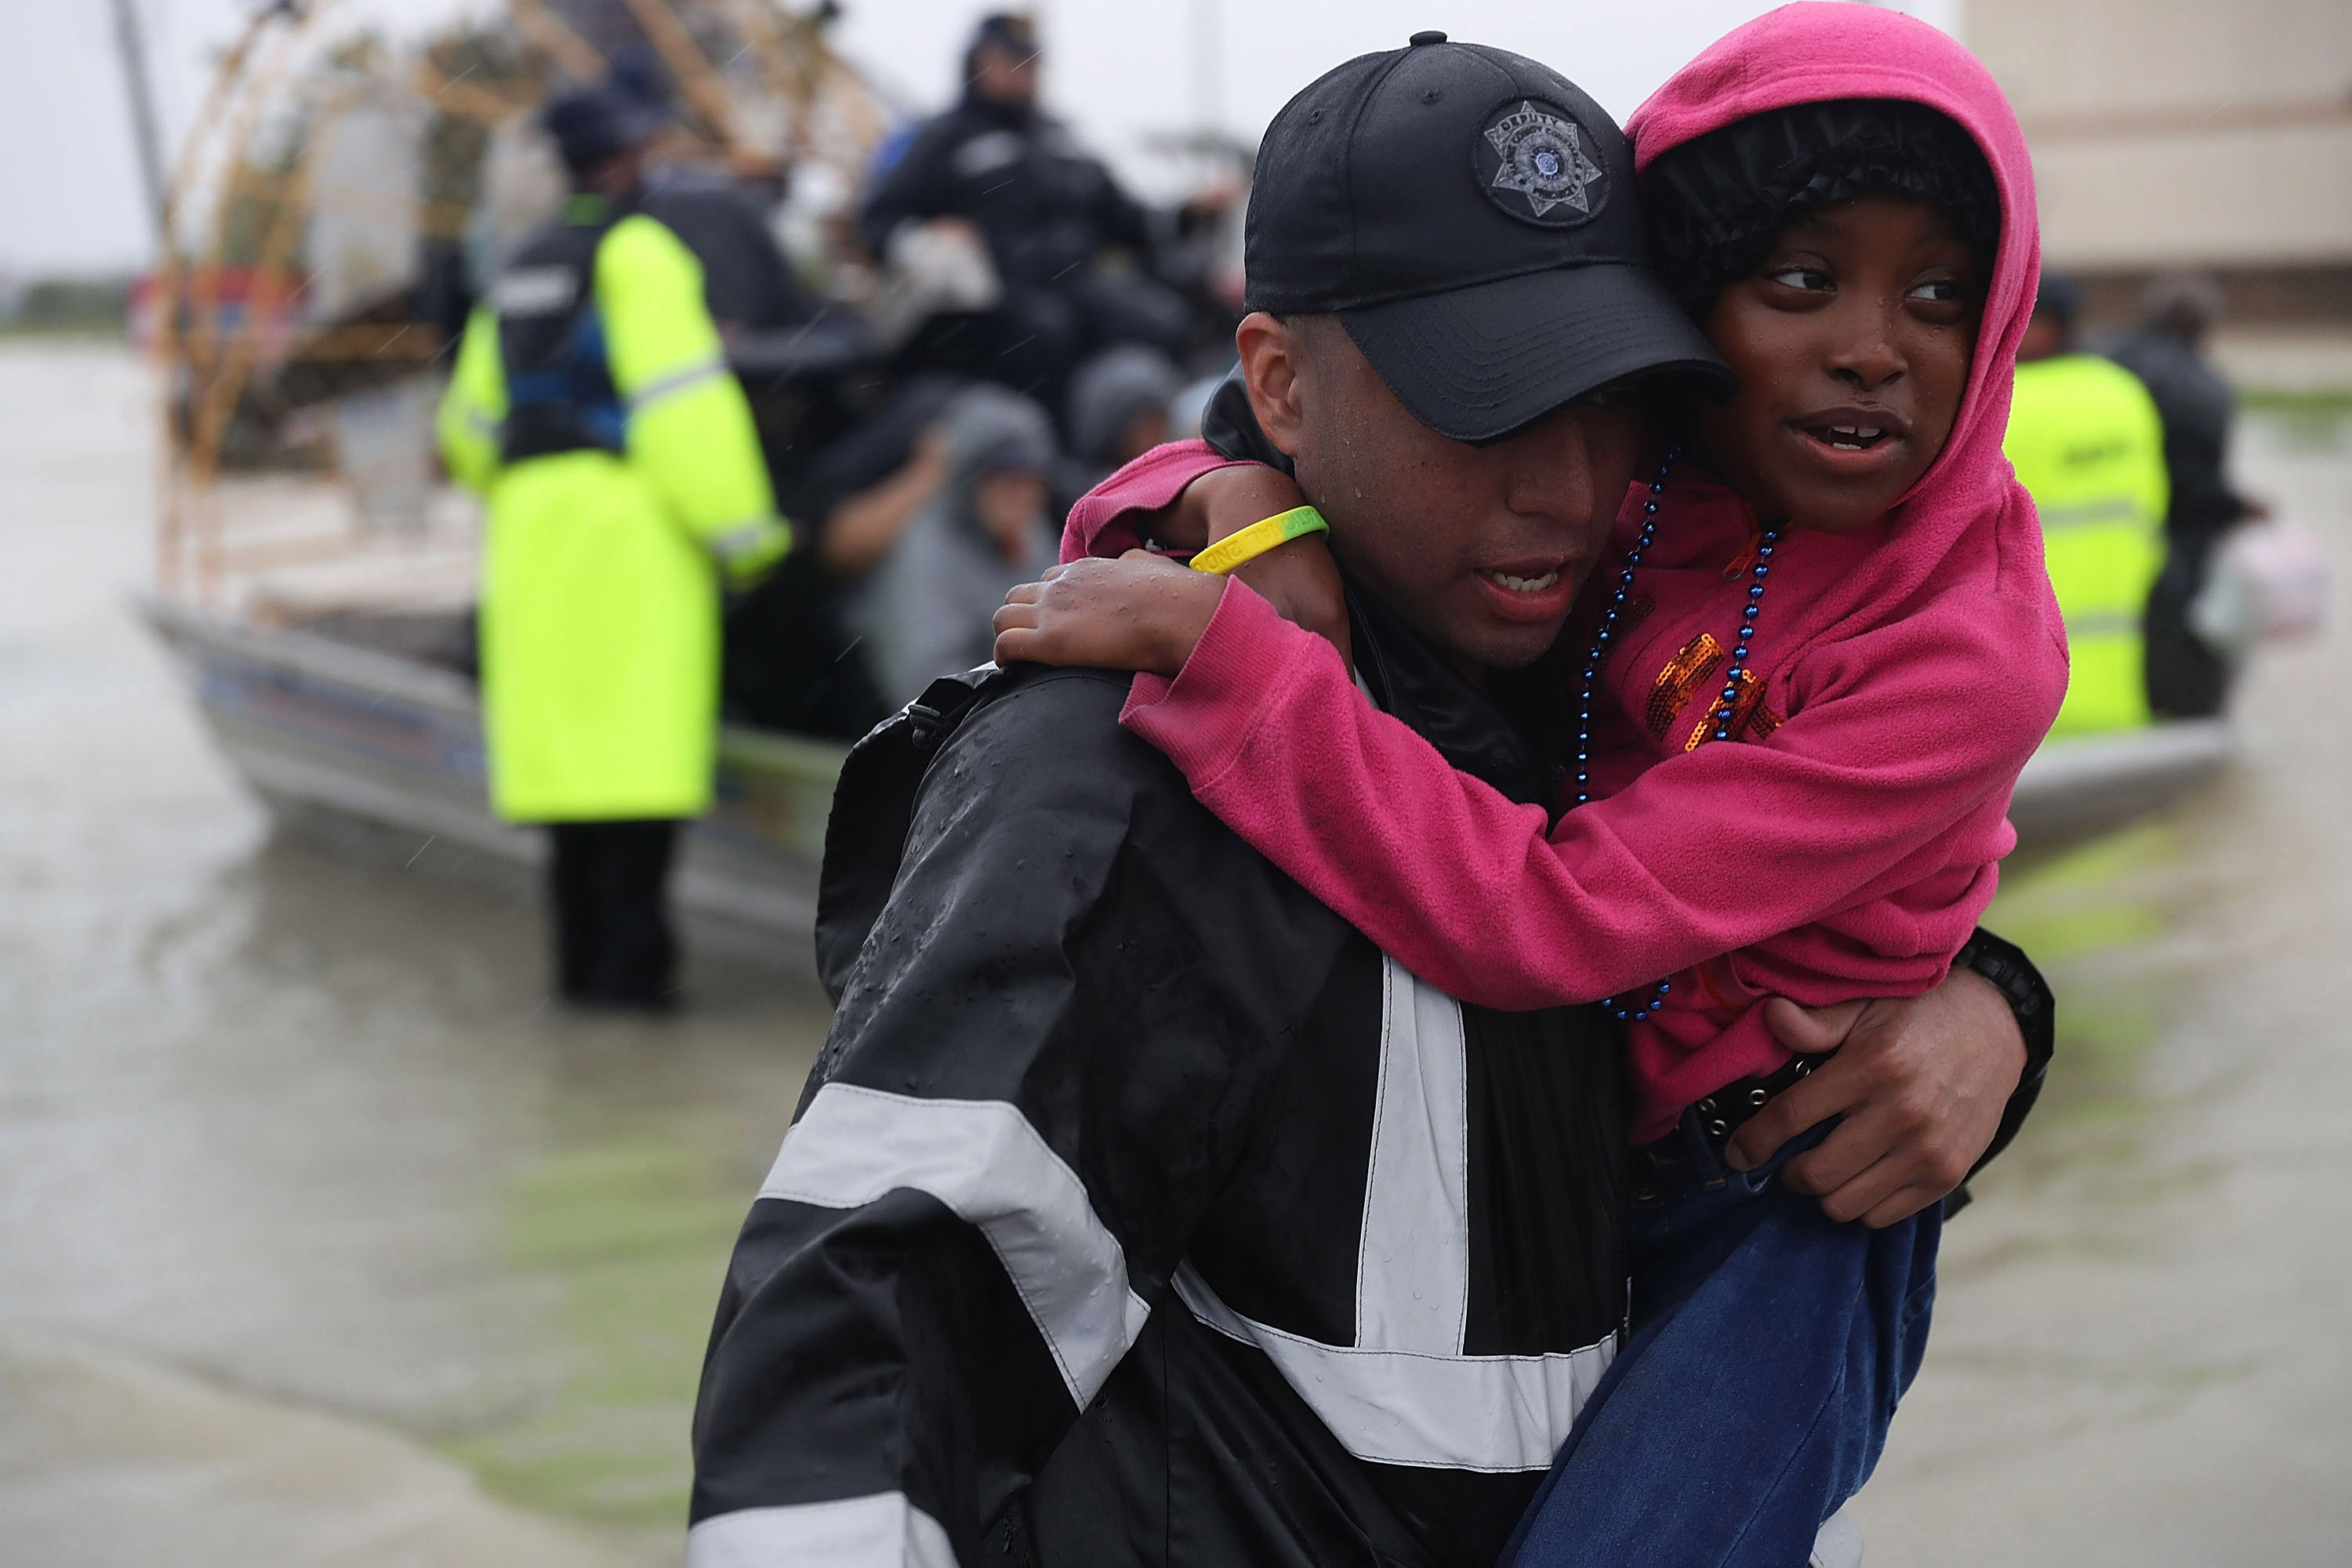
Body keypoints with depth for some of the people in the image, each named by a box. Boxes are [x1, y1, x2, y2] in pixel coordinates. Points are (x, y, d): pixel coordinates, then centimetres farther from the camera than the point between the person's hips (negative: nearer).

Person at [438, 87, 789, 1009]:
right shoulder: (639, 251, -4)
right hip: (627, 518, -8)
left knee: (568, 740, 8)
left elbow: (473, 429, 24)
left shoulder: (521, 272, 20)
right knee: (639, 747, -9)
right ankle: (630, 960, -13)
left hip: (530, 520, 8)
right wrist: (745, 531, -12)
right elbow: (681, 401, -14)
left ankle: (581, 957, 10)